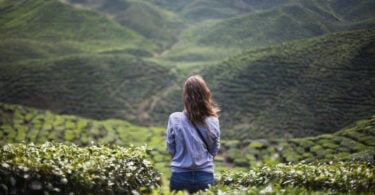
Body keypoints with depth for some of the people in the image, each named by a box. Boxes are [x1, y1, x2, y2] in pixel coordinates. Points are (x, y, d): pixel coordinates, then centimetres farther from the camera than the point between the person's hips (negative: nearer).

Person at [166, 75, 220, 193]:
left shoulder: (175, 119, -12)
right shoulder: (213, 121, -8)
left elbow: (171, 149, 0)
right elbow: (214, 151, 5)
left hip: (180, 176, 0)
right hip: (205, 176, 1)